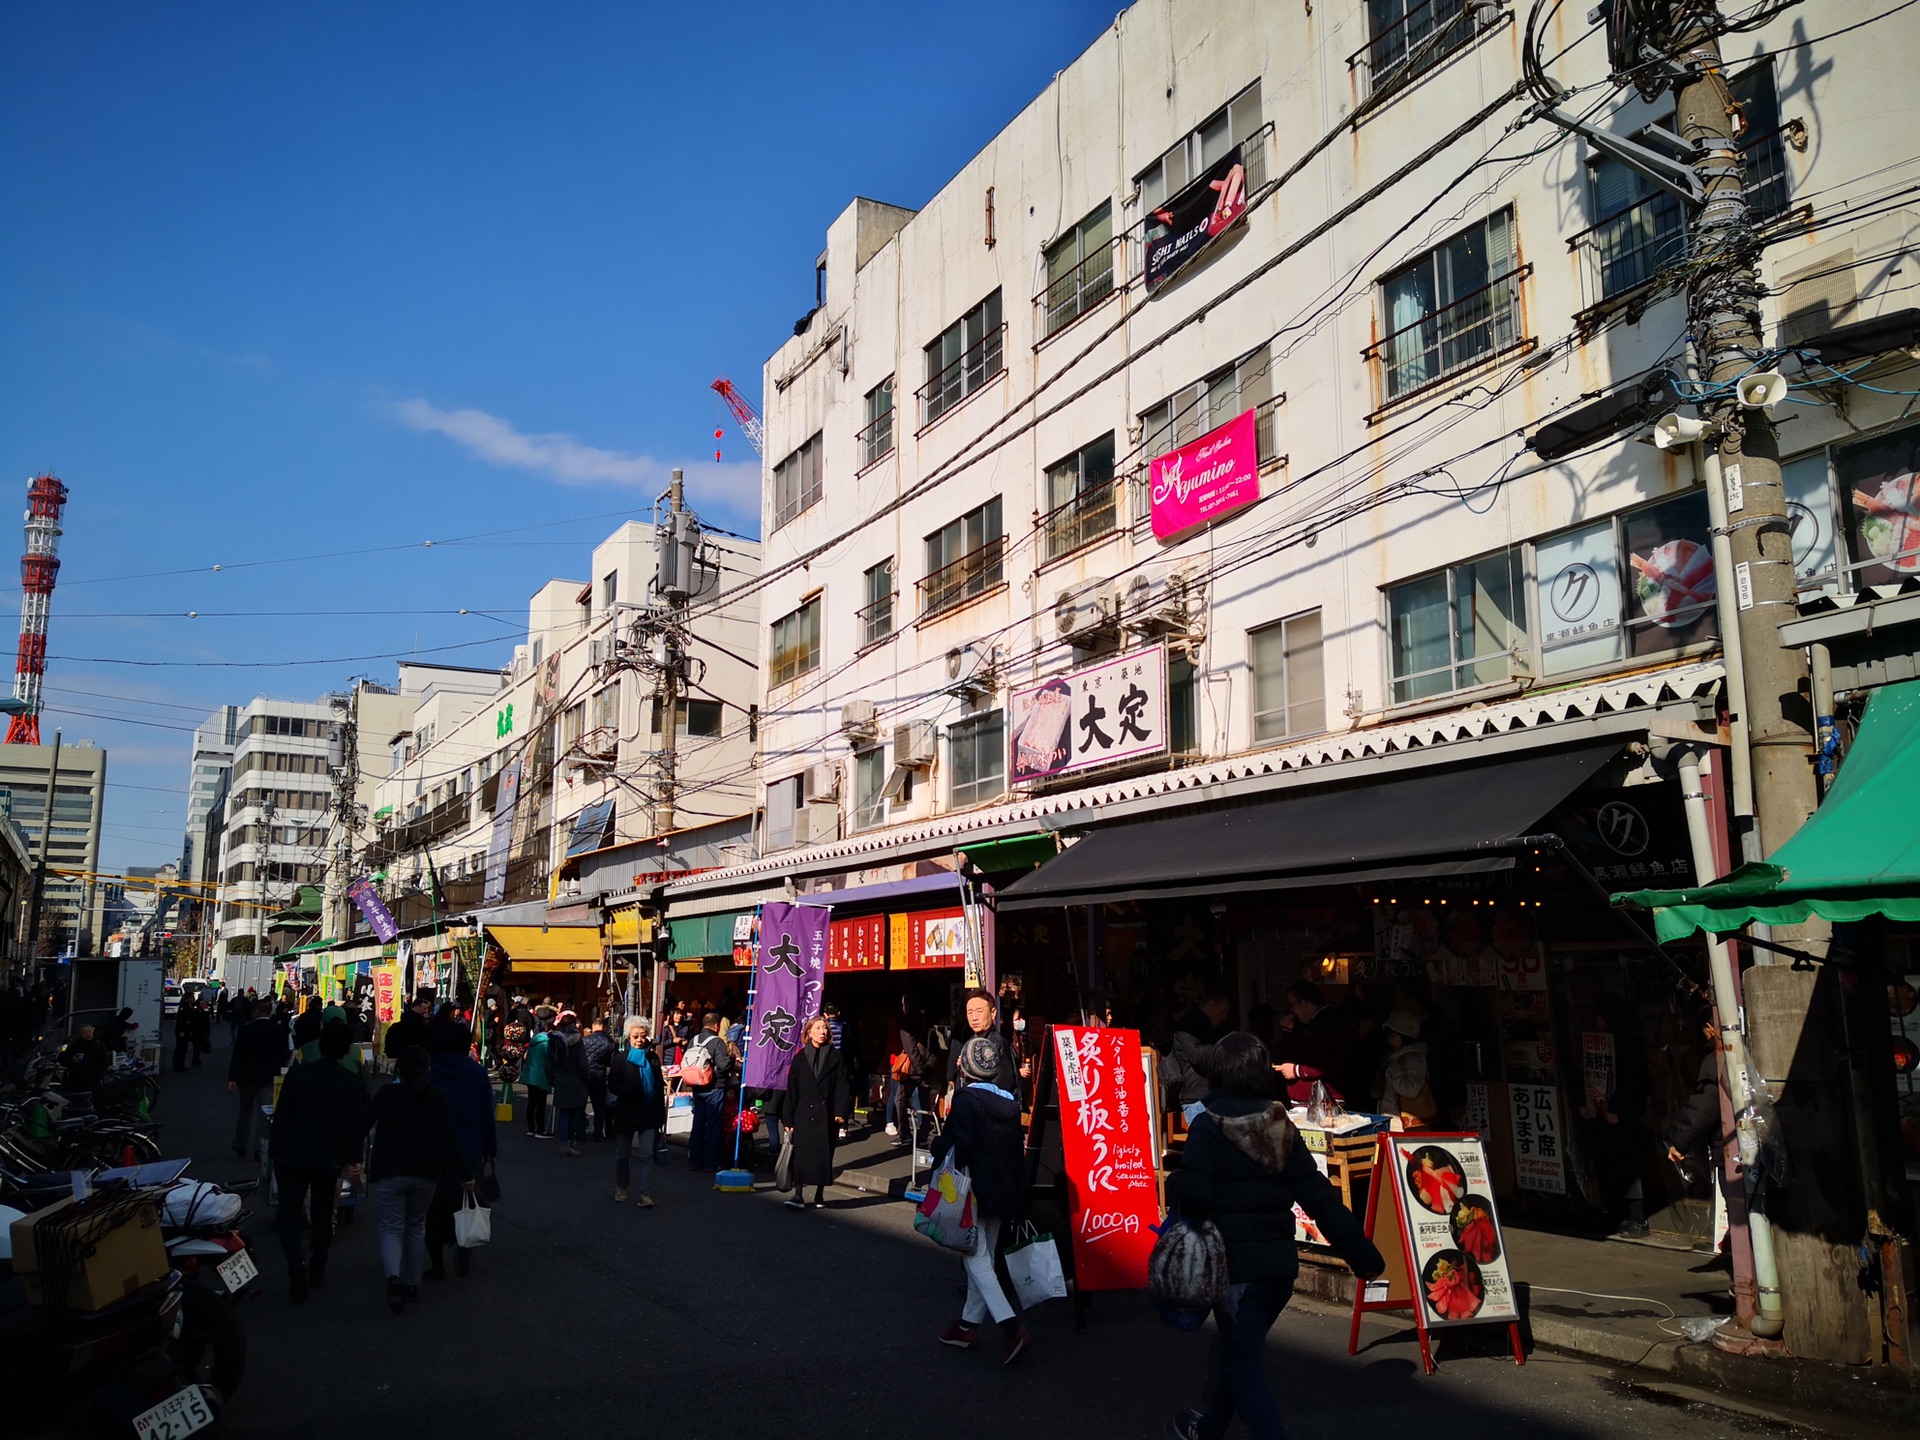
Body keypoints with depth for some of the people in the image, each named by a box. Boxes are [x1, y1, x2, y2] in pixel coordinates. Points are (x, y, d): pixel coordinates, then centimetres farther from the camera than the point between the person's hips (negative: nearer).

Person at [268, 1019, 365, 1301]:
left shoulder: (297, 1073, -7)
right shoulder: (352, 1082, -7)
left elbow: (281, 1115, -4)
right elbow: (354, 1126, -7)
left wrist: (273, 1152, 5)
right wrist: (344, 1159, 4)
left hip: (292, 1155, -1)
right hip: (328, 1159, 1)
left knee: (288, 1214, 7)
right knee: (322, 1216, 15)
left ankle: (297, 1263, -13)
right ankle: (316, 1272, 23)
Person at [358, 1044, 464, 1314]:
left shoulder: (386, 1094, -3)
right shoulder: (438, 1098, -1)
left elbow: (362, 1126, -5)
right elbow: (448, 1138, -2)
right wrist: (461, 1173, 3)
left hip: (388, 1173, -2)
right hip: (426, 1173, 2)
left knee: (391, 1228, 3)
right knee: (416, 1226, 19)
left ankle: (393, 1276, -22)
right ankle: (412, 1283, 22)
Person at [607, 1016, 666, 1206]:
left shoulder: (652, 1058, 5)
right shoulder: (620, 1059, -3)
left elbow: (660, 1087, 7)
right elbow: (612, 1086, -9)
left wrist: (661, 1114, 4)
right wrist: (632, 1091, -26)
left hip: (649, 1113, 1)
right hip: (627, 1112, -1)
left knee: (647, 1154, -4)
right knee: (623, 1154, 13)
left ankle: (644, 1194, -3)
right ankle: (621, 1188, 31)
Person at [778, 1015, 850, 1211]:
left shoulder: (836, 1057, 5)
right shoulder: (800, 1058, 7)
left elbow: (841, 1087, 1)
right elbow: (791, 1089, 6)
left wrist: (841, 1112, -11)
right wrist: (788, 1119, 0)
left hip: (826, 1114, 0)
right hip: (803, 1113, 0)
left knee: (824, 1154, 4)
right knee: (800, 1153, -7)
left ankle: (819, 1195, 16)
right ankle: (798, 1195, -5)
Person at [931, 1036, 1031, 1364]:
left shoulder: (965, 1100, -15)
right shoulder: (1009, 1102, 8)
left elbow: (956, 1148, -22)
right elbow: (1017, 1148, 12)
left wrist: (937, 1143, 0)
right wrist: (1014, 1200, 20)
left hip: (974, 1192, -8)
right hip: (1004, 1191, 8)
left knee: (976, 1259, -5)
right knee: (985, 1257, 16)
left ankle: (1011, 1327, -17)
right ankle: (969, 1325, 26)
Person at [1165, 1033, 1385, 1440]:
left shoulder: (1209, 1125, -12)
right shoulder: (1282, 1127, 4)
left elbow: (1193, 1194, -22)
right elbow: (1320, 1197, 1)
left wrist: (1173, 1182, -2)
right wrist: (1361, 1252, 3)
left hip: (1235, 1262, -7)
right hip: (1280, 1262, 7)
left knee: (1245, 1365, 4)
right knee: (1235, 1348, 25)